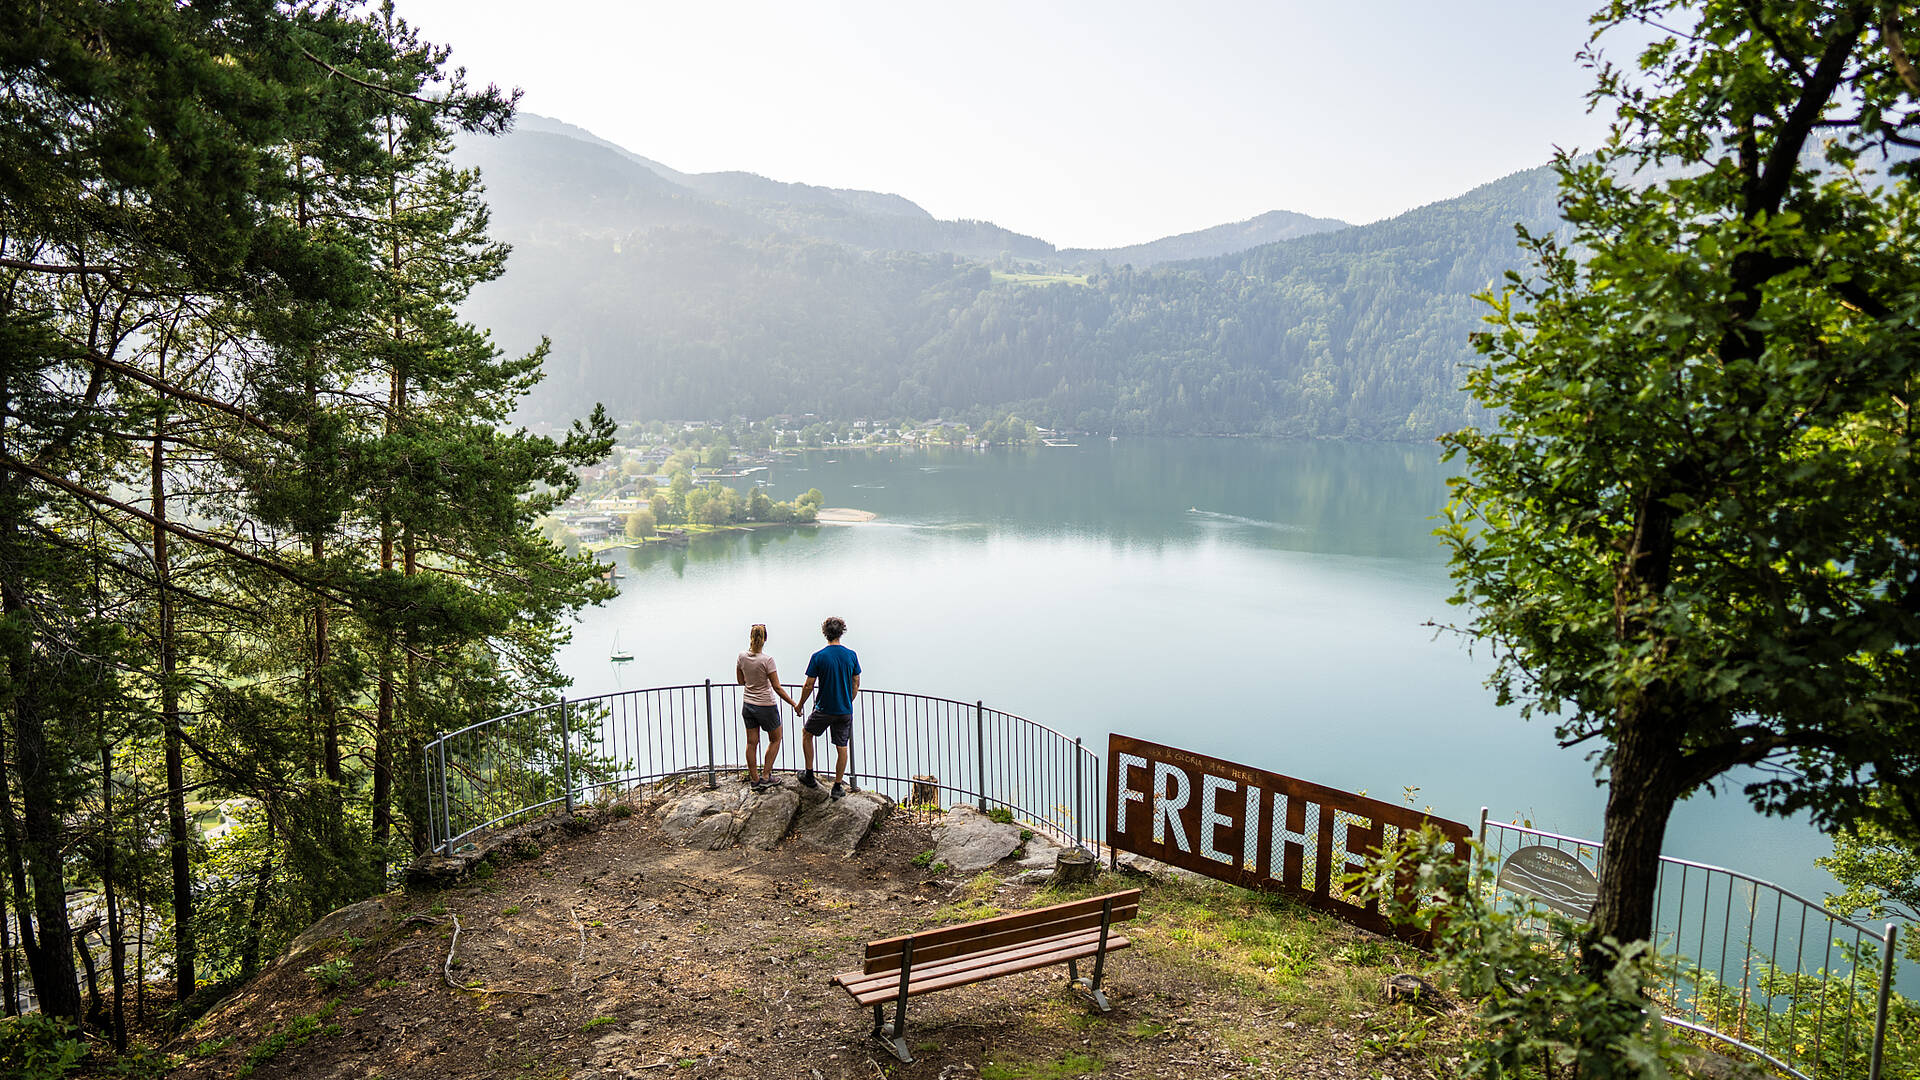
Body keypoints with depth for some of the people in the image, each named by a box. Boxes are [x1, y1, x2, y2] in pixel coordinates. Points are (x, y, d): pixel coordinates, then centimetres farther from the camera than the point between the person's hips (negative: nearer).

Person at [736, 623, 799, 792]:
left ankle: (754, 780, 22)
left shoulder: (742, 657, -6)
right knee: (775, 739, 16)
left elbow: (741, 680, 8)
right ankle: (765, 776, 13)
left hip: (747, 705, 5)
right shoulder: (767, 660, -21)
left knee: (752, 743, 13)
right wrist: (794, 704, -12)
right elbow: (777, 687, -19)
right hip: (766, 706, -5)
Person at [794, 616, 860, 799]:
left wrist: (800, 705, 7)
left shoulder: (818, 657, -13)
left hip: (824, 710, -2)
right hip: (845, 710, 2)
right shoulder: (851, 656, -3)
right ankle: (837, 787, 16)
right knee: (842, 747, 10)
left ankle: (809, 775, 26)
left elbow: (808, 686, -8)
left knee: (806, 733, 23)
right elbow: (856, 684, 5)